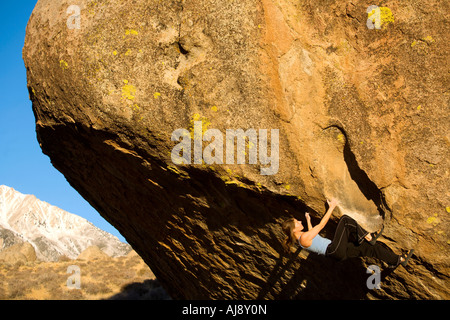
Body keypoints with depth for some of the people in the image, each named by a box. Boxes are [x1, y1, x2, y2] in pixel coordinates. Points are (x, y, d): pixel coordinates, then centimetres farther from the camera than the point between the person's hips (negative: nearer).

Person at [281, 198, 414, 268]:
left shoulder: (301, 237, 15)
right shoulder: (303, 238, -15)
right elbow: (321, 225, -14)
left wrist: (308, 221, 46)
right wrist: (331, 207, -9)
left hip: (338, 252, 10)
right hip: (335, 250, -10)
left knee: (369, 247, 5)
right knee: (345, 219, -13)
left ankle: (398, 259, 12)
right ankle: (368, 237, -6)